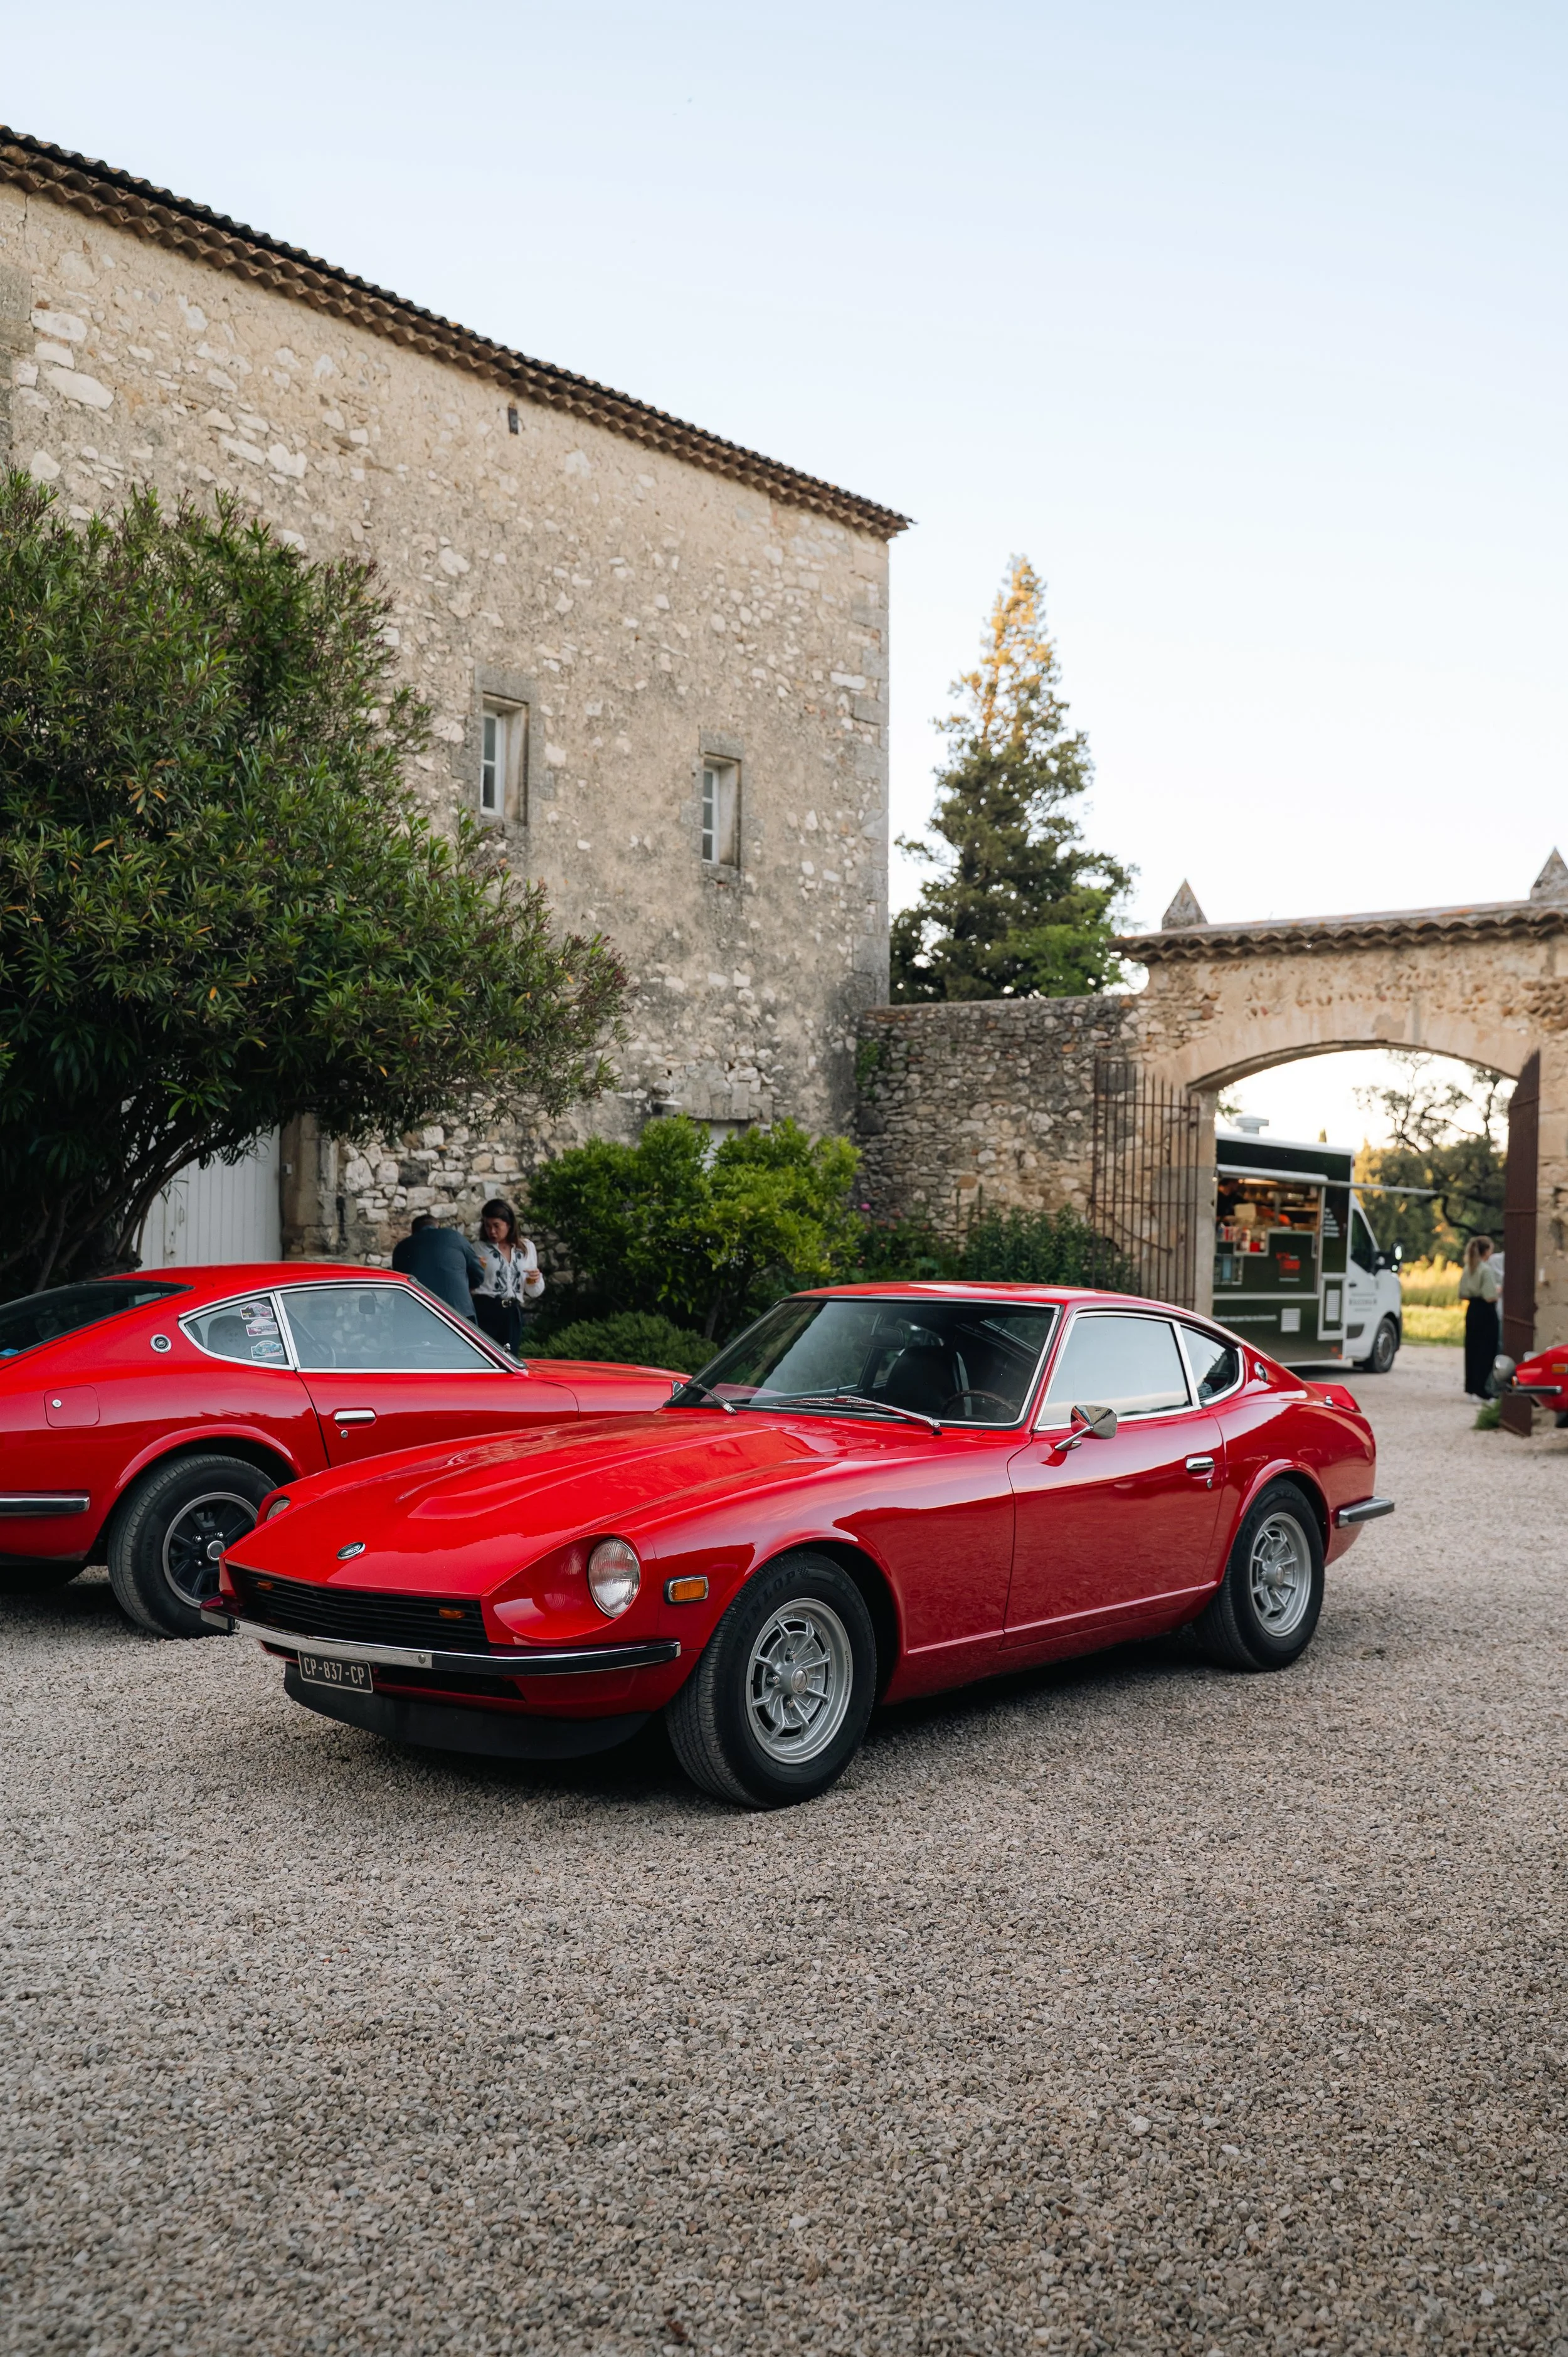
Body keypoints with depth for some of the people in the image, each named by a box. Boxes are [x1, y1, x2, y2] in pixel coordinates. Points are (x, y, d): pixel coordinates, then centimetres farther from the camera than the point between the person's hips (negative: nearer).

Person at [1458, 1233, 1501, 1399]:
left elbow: (1462, 1295, 13)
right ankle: (1481, 1390, -3)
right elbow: (1490, 1297, -21)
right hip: (1486, 1312, -8)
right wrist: (1498, 1290, -2)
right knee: (1486, 1350, -2)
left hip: (1472, 1310, 8)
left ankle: (1471, 1387, 18)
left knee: (1472, 1348, 13)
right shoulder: (1487, 1270, -16)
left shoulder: (1468, 1269, 9)